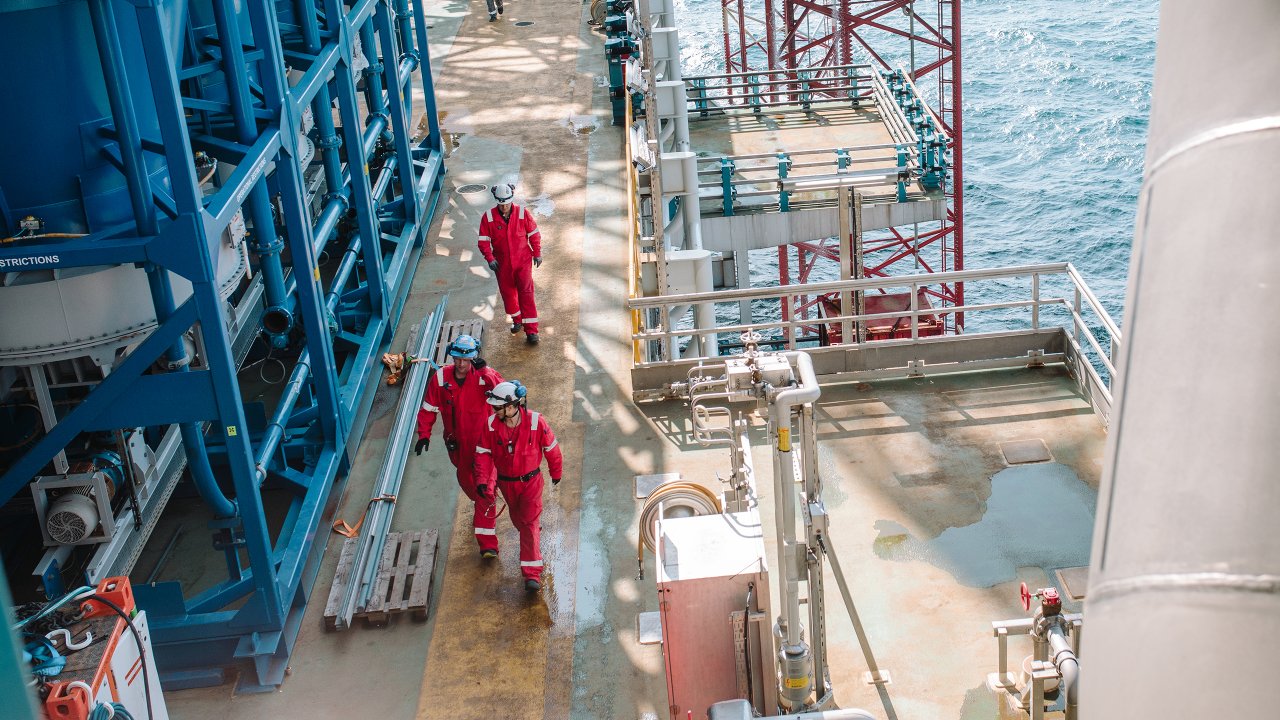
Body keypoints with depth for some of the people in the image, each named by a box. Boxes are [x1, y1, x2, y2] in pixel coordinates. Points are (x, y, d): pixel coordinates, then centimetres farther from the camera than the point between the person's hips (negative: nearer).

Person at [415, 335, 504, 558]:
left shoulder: (484, 375, -17)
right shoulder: (440, 378, -8)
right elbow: (429, 408, 1)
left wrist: (484, 371, -43)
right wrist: (424, 434, -6)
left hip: (483, 441, -4)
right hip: (457, 443, 4)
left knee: (484, 487, -9)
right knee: (465, 479, 25)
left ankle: (487, 543, -6)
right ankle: (480, 506, 59)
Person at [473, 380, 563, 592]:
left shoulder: (536, 422, -22)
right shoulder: (491, 425, -17)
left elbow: (552, 449, -6)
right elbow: (483, 454, -8)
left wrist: (556, 472, 7)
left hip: (531, 481, -3)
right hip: (506, 482, 3)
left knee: (530, 522, -8)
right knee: (517, 518, 21)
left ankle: (532, 574, -8)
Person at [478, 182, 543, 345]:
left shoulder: (523, 213, -10)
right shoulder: (488, 217, -10)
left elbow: (534, 234, 2)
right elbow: (483, 240, -5)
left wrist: (537, 253, 3)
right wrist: (490, 258, -16)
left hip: (523, 261, -2)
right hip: (502, 263, 2)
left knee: (526, 293, -9)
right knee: (507, 293, 14)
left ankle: (531, 331, -8)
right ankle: (517, 319, 41)